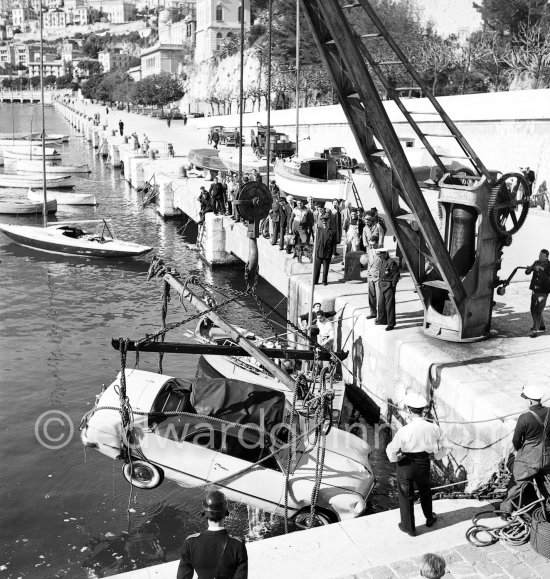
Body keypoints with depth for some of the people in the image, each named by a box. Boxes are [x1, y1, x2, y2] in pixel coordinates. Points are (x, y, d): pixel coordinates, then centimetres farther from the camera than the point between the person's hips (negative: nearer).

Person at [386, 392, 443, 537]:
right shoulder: (433, 428, -19)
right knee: (425, 491, 30)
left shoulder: (404, 431, -29)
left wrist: (396, 457, 3)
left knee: (406, 495, 17)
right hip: (424, 464, 4)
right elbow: (438, 451, -6)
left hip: (406, 465, -3)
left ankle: (409, 527, 34)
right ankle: (429, 518, 52)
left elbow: (392, 451, -18)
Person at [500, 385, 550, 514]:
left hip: (528, 460, -5)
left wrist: (517, 449, 10)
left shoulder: (525, 418, -23)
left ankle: (506, 506, 23)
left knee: (516, 483, 11)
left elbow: (516, 440, -11)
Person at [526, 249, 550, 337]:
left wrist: (540, 270, -29)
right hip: (535, 290, 7)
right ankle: (541, 327, 31)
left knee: (538, 311, -11)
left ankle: (535, 330, -11)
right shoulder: (536, 263, 9)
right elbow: (527, 273, 9)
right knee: (533, 310, 14)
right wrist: (529, 269, -13)